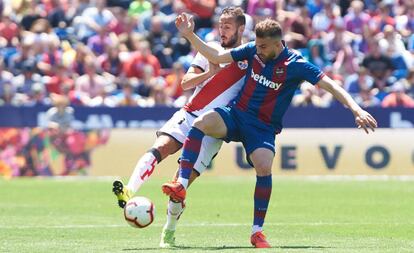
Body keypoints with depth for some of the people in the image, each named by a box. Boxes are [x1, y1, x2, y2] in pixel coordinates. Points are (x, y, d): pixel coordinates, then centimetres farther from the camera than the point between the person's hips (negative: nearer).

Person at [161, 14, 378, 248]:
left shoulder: (295, 65, -12)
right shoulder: (252, 50, 0)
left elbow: (331, 85, -15)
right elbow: (217, 57, 9)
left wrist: (356, 110, -27)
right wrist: (190, 35, 1)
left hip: (264, 127, -3)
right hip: (236, 114, 3)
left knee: (264, 168, -28)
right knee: (202, 122, -28)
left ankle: (257, 231, -12)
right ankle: (181, 186, -33)